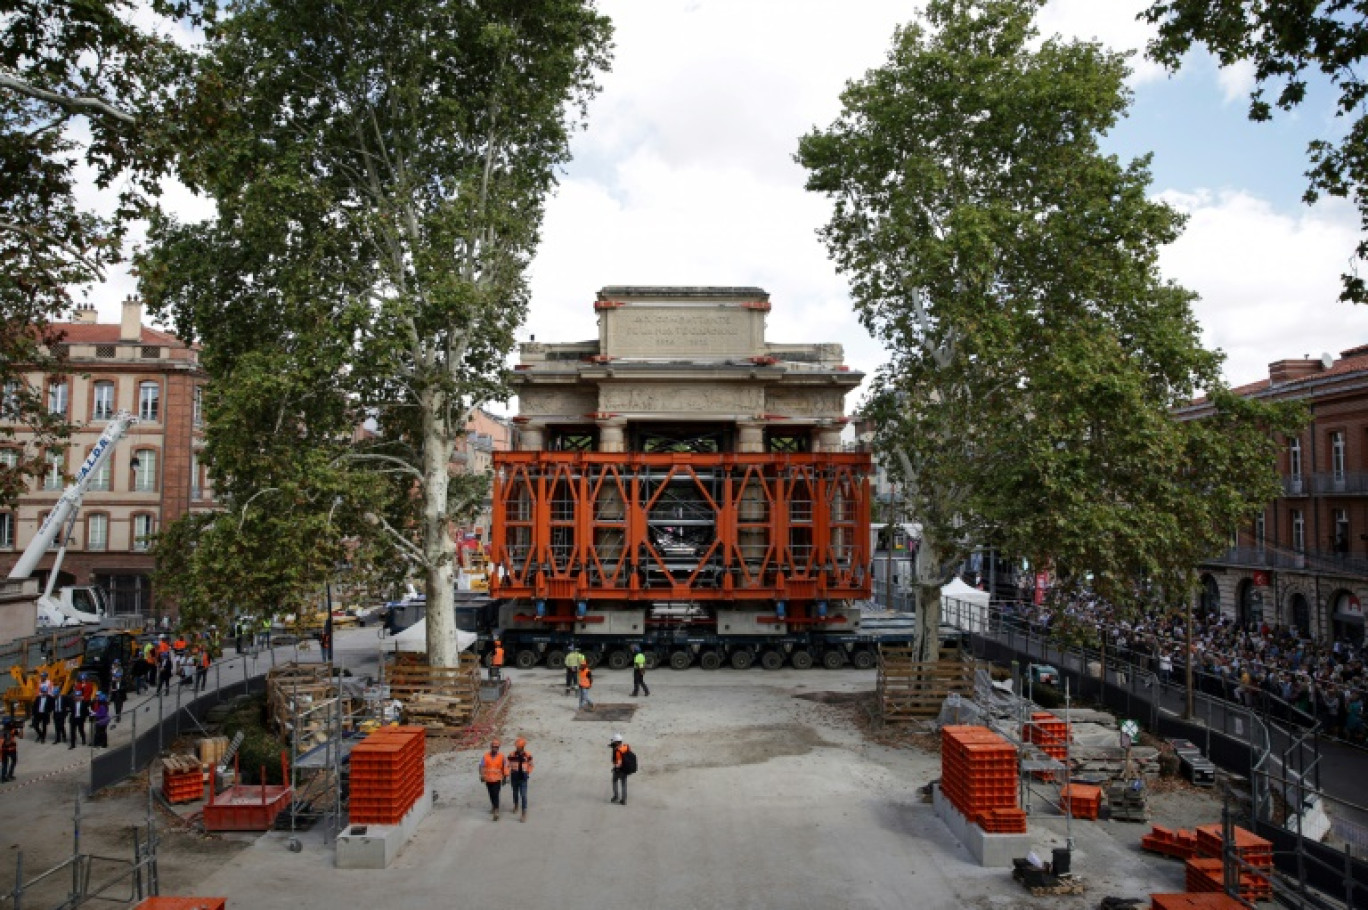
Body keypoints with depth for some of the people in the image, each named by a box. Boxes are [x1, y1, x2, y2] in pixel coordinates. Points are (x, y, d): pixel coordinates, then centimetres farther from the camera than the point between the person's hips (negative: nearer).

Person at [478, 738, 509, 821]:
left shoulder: (502, 757, -7)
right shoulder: (485, 756, -6)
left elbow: (505, 767, 1)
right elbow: (481, 766, -2)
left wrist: (505, 777, 3)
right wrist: (482, 776, -9)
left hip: (497, 779, -3)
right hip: (488, 779, 3)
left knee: (496, 795, -12)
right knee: (491, 794, 18)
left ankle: (496, 812, -13)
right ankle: (493, 806, 41)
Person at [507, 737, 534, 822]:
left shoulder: (527, 755, -7)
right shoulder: (512, 755, -8)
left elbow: (530, 765, 9)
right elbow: (509, 766, -2)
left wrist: (528, 773, 1)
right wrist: (508, 776, -6)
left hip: (523, 778, -2)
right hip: (514, 777, 2)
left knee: (523, 795, -8)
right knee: (515, 793, 21)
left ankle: (524, 814, -7)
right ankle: (516, 806, 48)